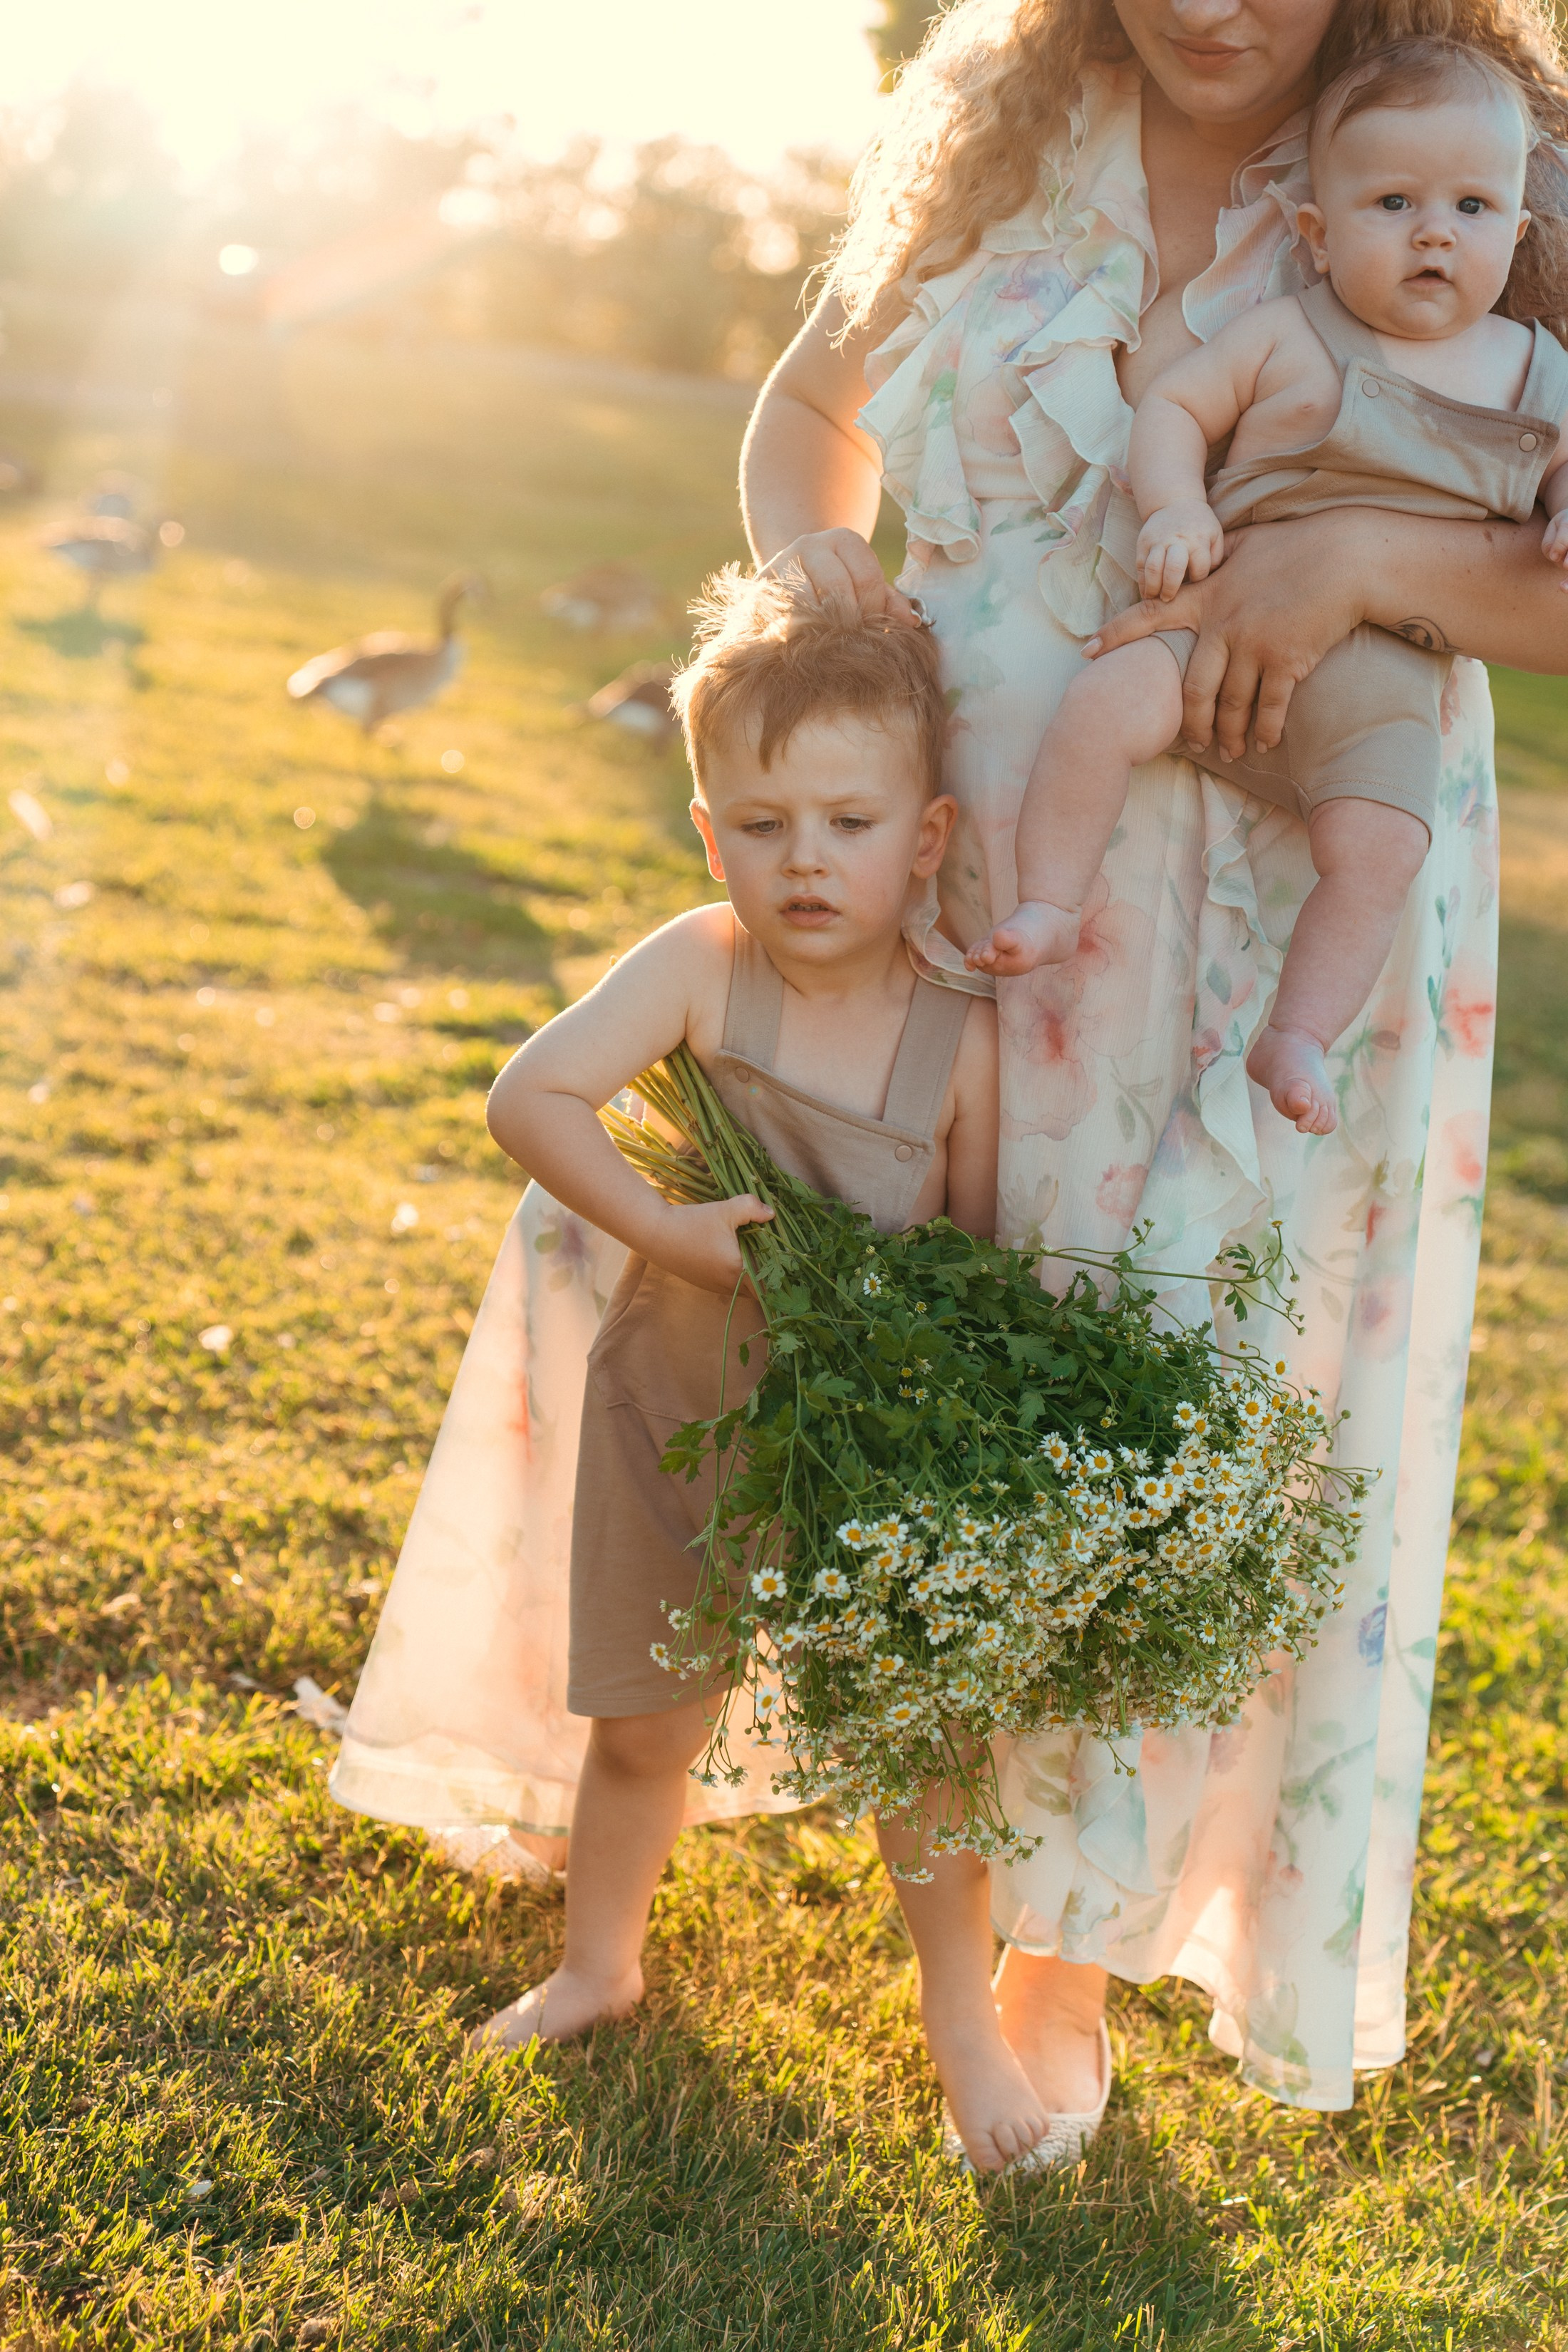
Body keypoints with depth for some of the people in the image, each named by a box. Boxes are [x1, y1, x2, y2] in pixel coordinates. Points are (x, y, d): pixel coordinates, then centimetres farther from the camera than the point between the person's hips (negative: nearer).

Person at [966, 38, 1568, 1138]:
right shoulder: (1287, 336, 3)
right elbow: (1173, 404, 6)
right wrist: (1177, 509, -12)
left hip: (1385, 679, 1)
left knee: (1379, 844, -22)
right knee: (1107, 705, -25)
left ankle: (1297, 1035, -7)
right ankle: (1050, 906, -8)